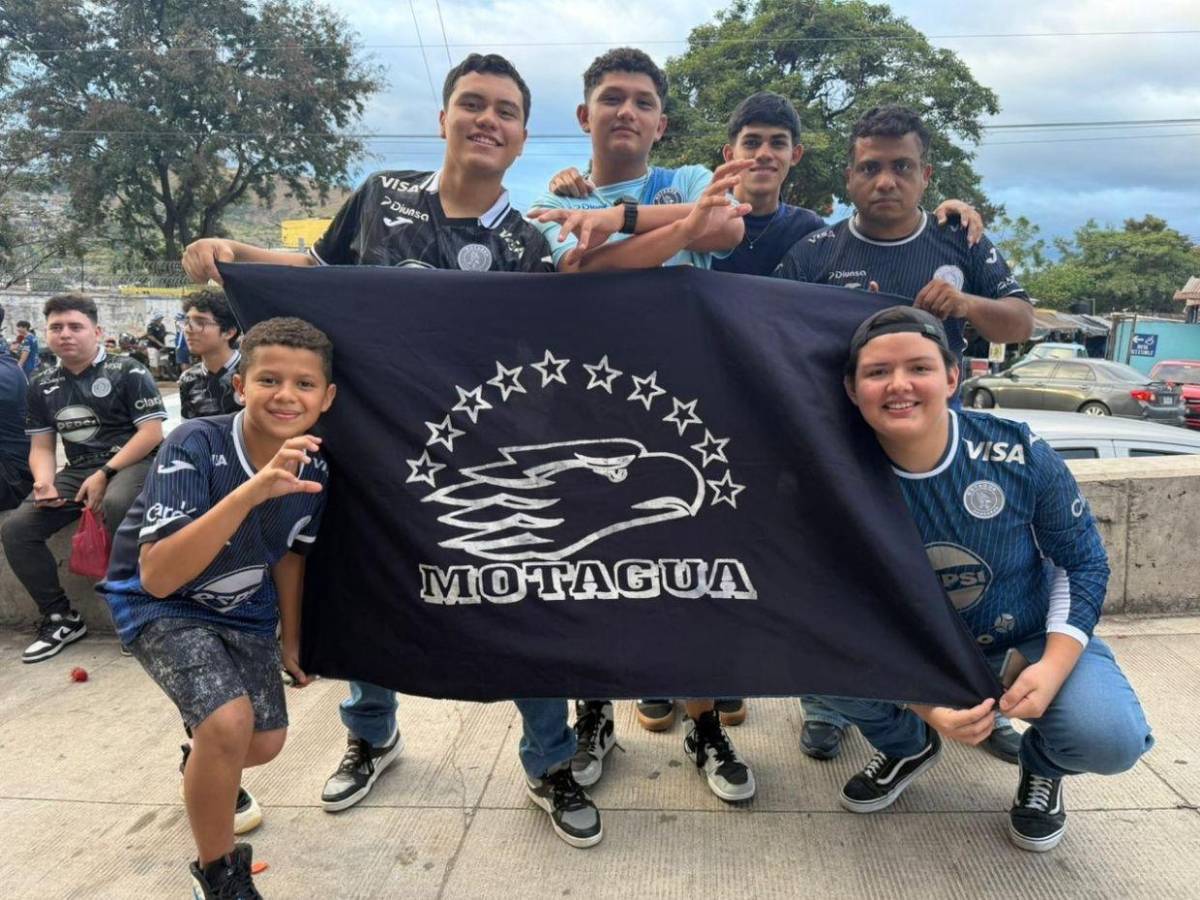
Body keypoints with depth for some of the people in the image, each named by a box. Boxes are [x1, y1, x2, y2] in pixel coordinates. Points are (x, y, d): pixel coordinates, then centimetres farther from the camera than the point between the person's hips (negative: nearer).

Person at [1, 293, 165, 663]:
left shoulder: (127, 372, -3)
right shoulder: (41, 386, 13)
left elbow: (152, 433, -10)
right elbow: (41, 447, 15)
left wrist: (105, 474, -17)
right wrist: (44, 482, -8)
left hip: (132, 463, -6)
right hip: (77, 470, 6)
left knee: (116, 505, -39)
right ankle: (61, 618, 5)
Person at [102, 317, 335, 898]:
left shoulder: (314, 467, -17)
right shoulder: (195, 447, -32)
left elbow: (288, 553, 1)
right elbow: (157, 576, -40)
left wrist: (291, 640, 11)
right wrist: (252, 491, -51)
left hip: (243, 608, 5)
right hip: (158, 603, -5)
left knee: (266, 743, 10)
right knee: (229, 722, -26)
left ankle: (206, 764, 49)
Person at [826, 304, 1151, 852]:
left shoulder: (1017, 453, -23)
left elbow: (1083, 562, -9)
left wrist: (1053, 666, -22)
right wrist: (926, 705, -28)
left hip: (1033, 641, -1)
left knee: (1109, 737, -28)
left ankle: (1042, 767, 13)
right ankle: (907, 746, 13)